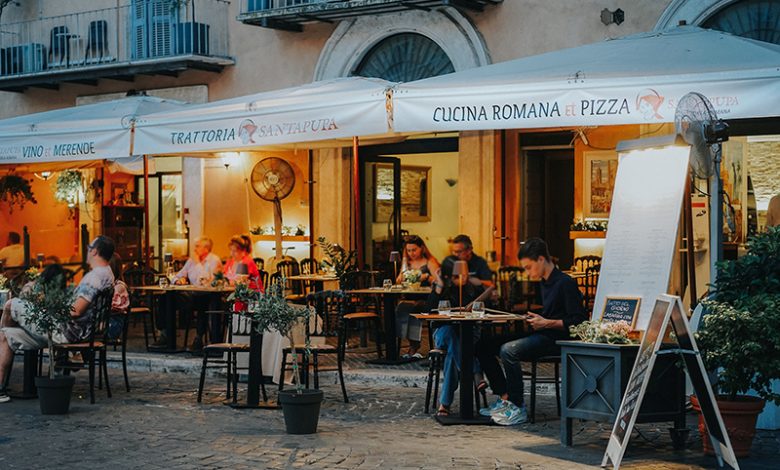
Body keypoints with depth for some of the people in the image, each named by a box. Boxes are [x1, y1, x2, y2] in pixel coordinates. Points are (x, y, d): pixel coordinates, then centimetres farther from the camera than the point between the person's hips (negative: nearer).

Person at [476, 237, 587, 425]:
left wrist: (547, 323, -18)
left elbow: (579, 320, -16)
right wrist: (536, 319, 9)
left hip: (556, 339, -10)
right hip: (540, 334, 10)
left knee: (508, 350, -32)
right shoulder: (545, 283, 17)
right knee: (483, 346, -1)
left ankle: (517, 408, -22)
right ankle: (504, 398, -3)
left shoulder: (565, 283, -11)